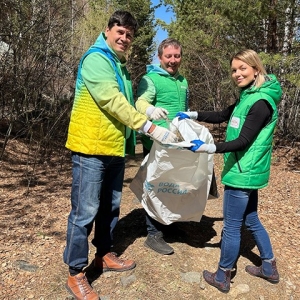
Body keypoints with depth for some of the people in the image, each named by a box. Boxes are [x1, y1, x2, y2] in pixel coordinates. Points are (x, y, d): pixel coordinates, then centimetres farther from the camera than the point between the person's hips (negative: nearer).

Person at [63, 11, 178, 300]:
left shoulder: (120, 66, 18)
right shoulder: (95, 59, -11)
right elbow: (112, 101, -23)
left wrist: (147, 110, 5)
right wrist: (150, 128, -24)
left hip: (115, 148, 9)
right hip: (91, 147, -9)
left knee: (110, 207, 17)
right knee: (85, 211, -1)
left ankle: (104, 255, 35)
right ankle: (76, 274, 14)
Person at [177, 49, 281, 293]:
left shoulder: (260, 102, -18)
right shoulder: (248, 97, 12)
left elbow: (243, 141, -23)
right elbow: (221, 116, 18)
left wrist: (208, 148, -27)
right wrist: (192, 115, 8)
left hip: (243, 172, -10)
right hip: (247, 171, 10)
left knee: (232, 226, 2)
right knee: (251, 221, 20)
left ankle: (222, 278, 19)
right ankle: (269, 269, 36)